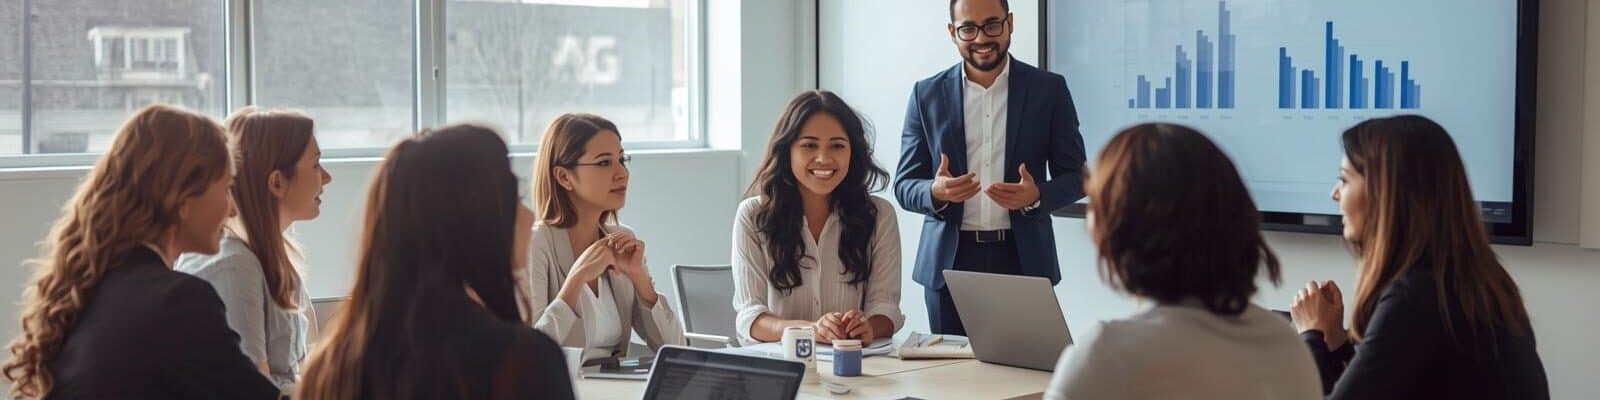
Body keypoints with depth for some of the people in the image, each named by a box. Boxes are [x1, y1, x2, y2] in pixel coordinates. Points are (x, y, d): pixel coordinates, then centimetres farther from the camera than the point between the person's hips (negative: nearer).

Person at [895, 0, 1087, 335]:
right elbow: (904, 185, 5)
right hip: (949, 262, 1)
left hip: (1023, 260, -1)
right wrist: (936, 192, -17)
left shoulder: (1049, 89, 2)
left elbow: (1076, 176, 5)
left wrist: (1037, 196, -16)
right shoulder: (927, 95, 5)